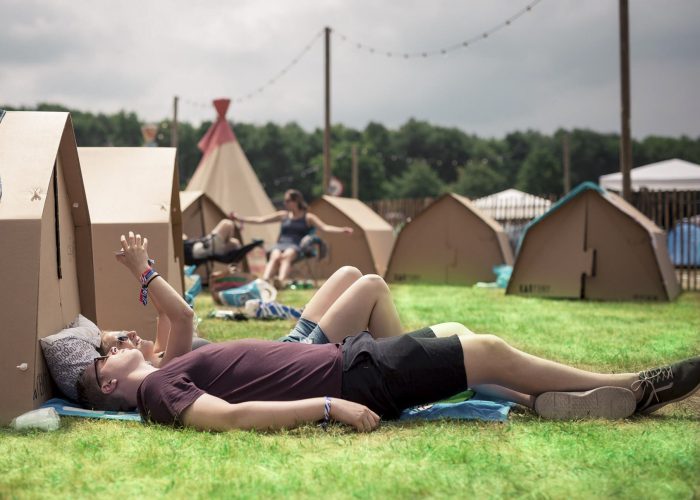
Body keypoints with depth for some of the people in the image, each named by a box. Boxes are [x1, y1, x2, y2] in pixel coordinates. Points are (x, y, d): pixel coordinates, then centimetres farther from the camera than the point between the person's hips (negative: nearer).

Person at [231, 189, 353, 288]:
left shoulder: (308, 218, 14)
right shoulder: (283, 215, 24)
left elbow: (325, 227, 2)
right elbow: (260, 220, 25)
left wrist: (342, 230, -15)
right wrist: (239, 218, 21)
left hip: (295, 246, -3)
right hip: (280, 244, 3)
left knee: (286, 256, -39)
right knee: (275, 257, -34)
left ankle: (281, 280, -66)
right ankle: (264, 280, -61)